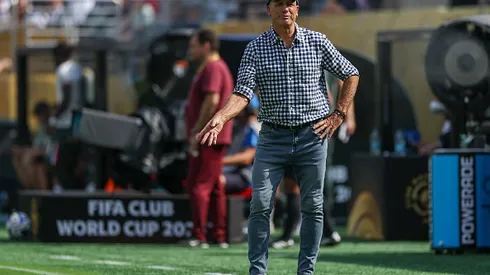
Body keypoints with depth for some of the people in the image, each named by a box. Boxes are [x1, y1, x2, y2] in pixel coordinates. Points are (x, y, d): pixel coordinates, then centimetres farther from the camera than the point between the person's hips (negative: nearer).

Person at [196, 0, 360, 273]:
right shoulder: (255, 49, -1)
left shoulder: (318, 42, 1)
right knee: (260, 205, -7)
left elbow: (351, 75, 11)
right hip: (272, 137, -1)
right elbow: (243, 93, -11)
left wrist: (338, 115, 4)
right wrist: (221, 117, -29)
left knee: (313, 207, 4)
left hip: (313, 136, 1)